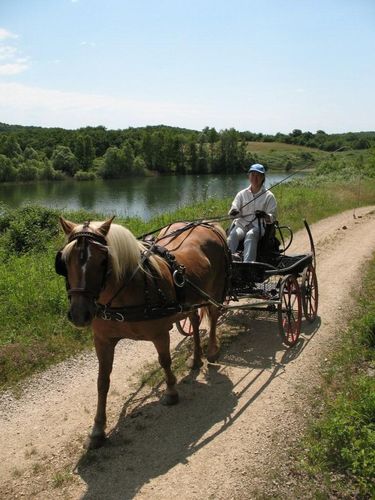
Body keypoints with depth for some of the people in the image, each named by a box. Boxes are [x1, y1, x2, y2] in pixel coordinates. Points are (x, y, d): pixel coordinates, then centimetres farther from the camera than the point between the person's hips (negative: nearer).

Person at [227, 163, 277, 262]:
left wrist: (265, 216, -21)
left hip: (258, 226, -2)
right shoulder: (242, 194, 15)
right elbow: (234, 209, 5)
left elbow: (272, 217, 4)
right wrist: (233, 212, -22)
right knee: (233, 234, -32)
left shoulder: (269, 196, 9)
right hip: (241, 224, 2)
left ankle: (247, 263, -55)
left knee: (250, 235, -37)